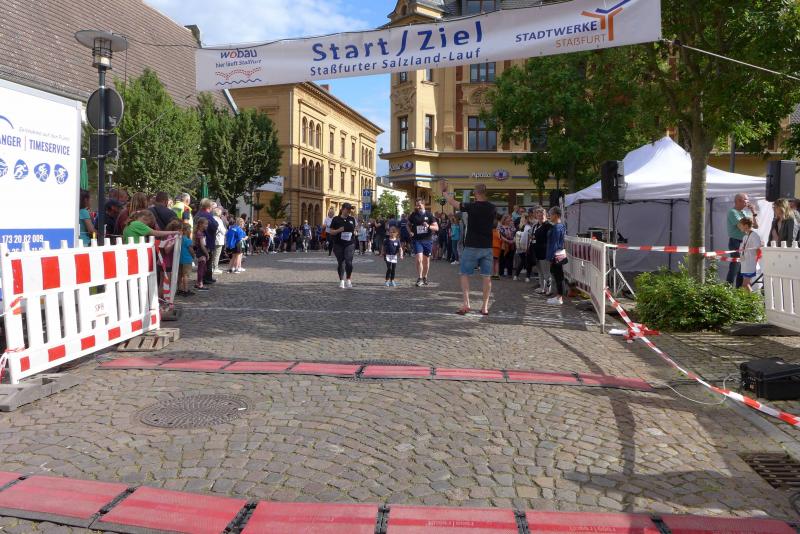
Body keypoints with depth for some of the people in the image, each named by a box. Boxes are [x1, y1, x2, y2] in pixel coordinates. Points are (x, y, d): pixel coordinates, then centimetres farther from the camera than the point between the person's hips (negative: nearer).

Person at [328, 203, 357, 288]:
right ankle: (341, 281, 17)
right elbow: (331, 232, 1)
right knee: (340, 263, 4)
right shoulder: (336, 219, 1)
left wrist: (353, 233, 5)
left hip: (349, 244, 1)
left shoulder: (352, 219, 10)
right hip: (338, 244, -1)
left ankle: (348, 279, 7)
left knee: (348, 262, -12)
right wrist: (338, 230, -14)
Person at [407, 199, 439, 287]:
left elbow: (436, 228, -4)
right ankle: (419, 278, -9)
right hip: (417, 240, -1)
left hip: (427, 240, 1)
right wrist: (410, 231, 2)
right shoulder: (413, 215, 1)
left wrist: (428, 226, -22)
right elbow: (408, 224, 20)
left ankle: (425, 277, 29)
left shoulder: (429, 214, -2)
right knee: (419, 259, -15)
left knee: (426, 260, 12)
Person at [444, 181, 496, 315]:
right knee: (487, 276, 6)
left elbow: (452, 202, -5)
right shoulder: (492, 208, 1)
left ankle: (466, 303, -5)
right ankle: (485, 306, 7)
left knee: (465, 275, 6)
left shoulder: (471, 206, -13)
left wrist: (444, 190, 12)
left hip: (471, 247, -4)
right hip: (487, 247, 4)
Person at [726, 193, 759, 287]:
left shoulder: (744, 212, 17)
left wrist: (754, 213, 6)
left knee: (742, 268, 11)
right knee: (735, 267, -12)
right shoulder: (733, 212, -9)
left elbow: (756, 226, 17)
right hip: (736, 242, -9)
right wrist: (749, 219, -3)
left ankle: (739, 289, 18)